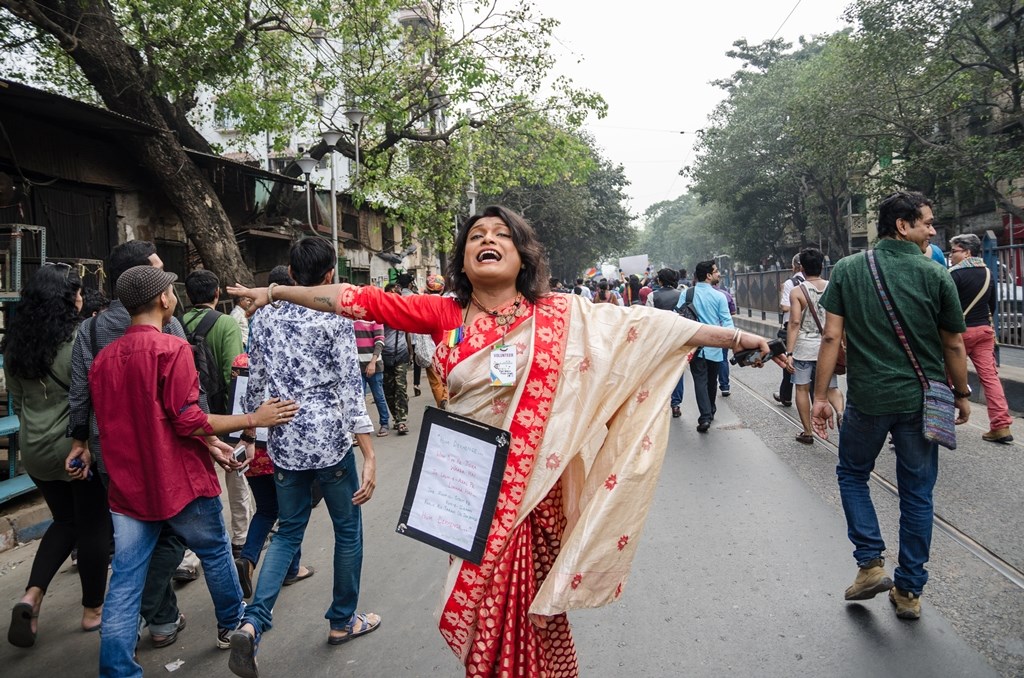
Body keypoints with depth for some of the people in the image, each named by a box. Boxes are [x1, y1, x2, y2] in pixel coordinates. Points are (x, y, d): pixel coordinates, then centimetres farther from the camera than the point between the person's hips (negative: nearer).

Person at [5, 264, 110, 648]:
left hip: (36, 450, 7)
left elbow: (17, 400, 13)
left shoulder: (14, 345, 3)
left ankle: (31, 597, 7)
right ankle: (92, 611, 22)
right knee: (93, 527, 9)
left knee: (64, 521, 23)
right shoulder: (78, 342, -19)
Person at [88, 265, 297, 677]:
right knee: (215, 551, 18)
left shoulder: (104, 358, 7)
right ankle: (232, 624, 38)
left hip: (128, 485, 5)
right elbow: (187, 421, -18)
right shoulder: (171, 349, -16)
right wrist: (253, 420, -10)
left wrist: (208, 446, 16)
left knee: (125, 582, 6)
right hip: (178, 481, -5)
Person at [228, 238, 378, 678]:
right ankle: (342, 621, 28)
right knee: (348, 529, 14)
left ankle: (252, 624, 3)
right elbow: (350, 389, -14)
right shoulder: (335, 318, -10)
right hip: (330, 441, -5)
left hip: (284, 442, 5)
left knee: (288, 532, 18)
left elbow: (255, 385, 10)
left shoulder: (263, 318, 5)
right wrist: (369, 455, -13)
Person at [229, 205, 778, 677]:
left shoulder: (560, 315, -3)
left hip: (535, 490, -1)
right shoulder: (444, 315, 0)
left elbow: (643, 327, -7)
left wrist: (730, 336, -10)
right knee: (484, 601, 13)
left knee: (535, 601, 11)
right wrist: (275, 292, 3)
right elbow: (360, 300, 0)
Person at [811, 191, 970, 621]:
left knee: (852, 474, 21)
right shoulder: (935, 276, -5)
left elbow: (832, 337, -7)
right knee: (917, 494, 12)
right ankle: (909, 591, 21)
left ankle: (871, 563, 11)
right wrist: (962, 395, 15)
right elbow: (954, 346, 0)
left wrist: (820, 396, -2)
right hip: (919, 401, 1)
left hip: (867, 398, 0)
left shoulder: (847, 270, -4)